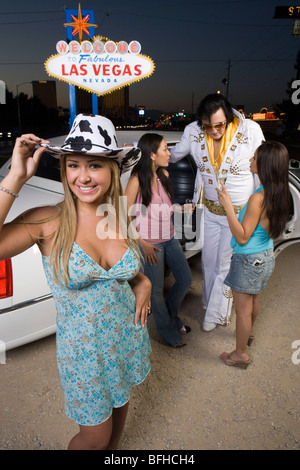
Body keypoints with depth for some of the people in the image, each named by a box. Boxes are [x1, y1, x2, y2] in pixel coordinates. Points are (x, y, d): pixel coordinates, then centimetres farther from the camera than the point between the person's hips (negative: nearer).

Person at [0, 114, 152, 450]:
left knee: (119, 403, 29)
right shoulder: (48, 221, -22)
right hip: (84, 347, -4)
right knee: (95, 435, 15)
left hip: (128, 337, 5)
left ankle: (112, 452, 60)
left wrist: (143, 283, -9)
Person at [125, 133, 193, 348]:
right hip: (150, 243, -7)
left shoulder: (164, 175, 4)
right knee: (157, 289, 7)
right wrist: (143, 244, -15)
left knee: (185, 280, 12)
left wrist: (180, 208, 1)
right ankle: (167, 329, 30)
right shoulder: (136, 181, -17)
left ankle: (172, 315, 38)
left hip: (169, 238, 7)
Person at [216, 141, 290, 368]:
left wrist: (228, 206, -29)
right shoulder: (279, 193, -4)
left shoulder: (258, 198, -30)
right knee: (253, 300, 29)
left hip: (249, 260, -9)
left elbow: (242, 237, -26)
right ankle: (248, 333, 53)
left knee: (243, 309, 9)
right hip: (266, 256, 9)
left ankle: (241, 354, 28)